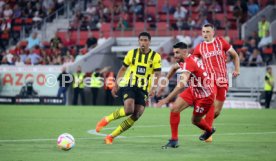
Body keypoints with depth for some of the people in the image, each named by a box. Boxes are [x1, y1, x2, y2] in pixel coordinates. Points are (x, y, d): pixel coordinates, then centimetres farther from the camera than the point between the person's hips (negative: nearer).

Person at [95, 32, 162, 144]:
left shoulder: (155, 57, -1)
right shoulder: (132, 53, 3)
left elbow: (157, 74, -5)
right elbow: (122, 69, 13)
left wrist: (153, 88, -22)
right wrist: (116, 85, 10)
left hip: (143, 89, 2)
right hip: (128, 85, -2)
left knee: (136, 116, -8)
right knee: (129, 110, -27)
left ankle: (111, 137, 2)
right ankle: (106, 119, -4)